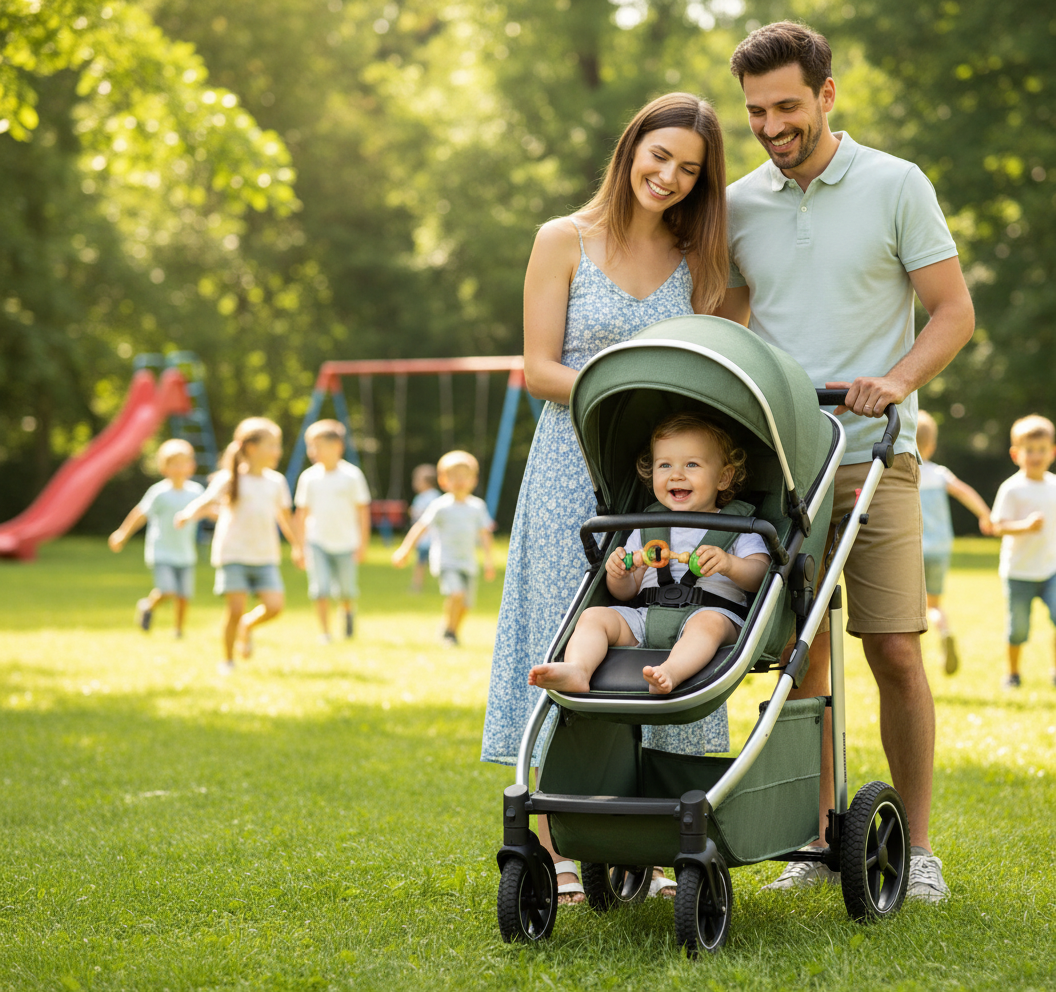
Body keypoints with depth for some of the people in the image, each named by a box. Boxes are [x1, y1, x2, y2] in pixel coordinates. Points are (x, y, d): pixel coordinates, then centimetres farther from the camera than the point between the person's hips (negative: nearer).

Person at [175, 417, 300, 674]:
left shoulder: (276, 482, 10)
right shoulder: (230, 479, -5)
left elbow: (285, 516, 23)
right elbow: (207, 501, -19)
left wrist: (297, 546, 31)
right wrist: (189, 513, -41)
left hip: (265, 558, 4)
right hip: (233, 555, -4)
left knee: (274, 605, -12)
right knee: (236, 609, -10)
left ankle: (248, 626, 20)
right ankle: (227, 660, 11)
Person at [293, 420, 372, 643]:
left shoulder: (352, 475, -6)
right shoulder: (308, 477, -1)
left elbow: (363, 510, -1)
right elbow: (302, 513, 7)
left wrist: (362, 543, -3)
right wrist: (301, 546, 5)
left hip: (346, 543, -1)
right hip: (317, 542, 1)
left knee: (346, 590, 6)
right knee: (320, 589, -11)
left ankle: (349, 612, 40)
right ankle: (325, 632, 1)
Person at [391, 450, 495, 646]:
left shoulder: (477, 506, 6)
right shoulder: (441, 506, -6)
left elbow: (484, 533, 9)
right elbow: (421, 527, -3)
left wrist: (488, 559, 2)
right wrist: (405, 549, -5)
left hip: (467, 562, 5)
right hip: (445, 559, -5)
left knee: (466, 604, 5)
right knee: (456, 593, -26)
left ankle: (453, 632, 31)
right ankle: (448, 631, -5)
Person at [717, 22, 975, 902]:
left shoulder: (896, 186, 1)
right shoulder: (739, 205, 11)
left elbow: (954, 312, 0)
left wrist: (898, 379, -17)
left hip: (872, 455, -3)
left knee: (894, 650, -6)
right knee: (800, 651, 4)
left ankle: (917, 846, 6)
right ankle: (819, 838, 13)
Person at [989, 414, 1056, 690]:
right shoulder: (1012, 488, -11)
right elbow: (999, 526, -16)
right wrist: (1027, 526, -30)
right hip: (1019, 572, -3)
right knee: (1019, 628, 3)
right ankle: (1013, 673, 24)